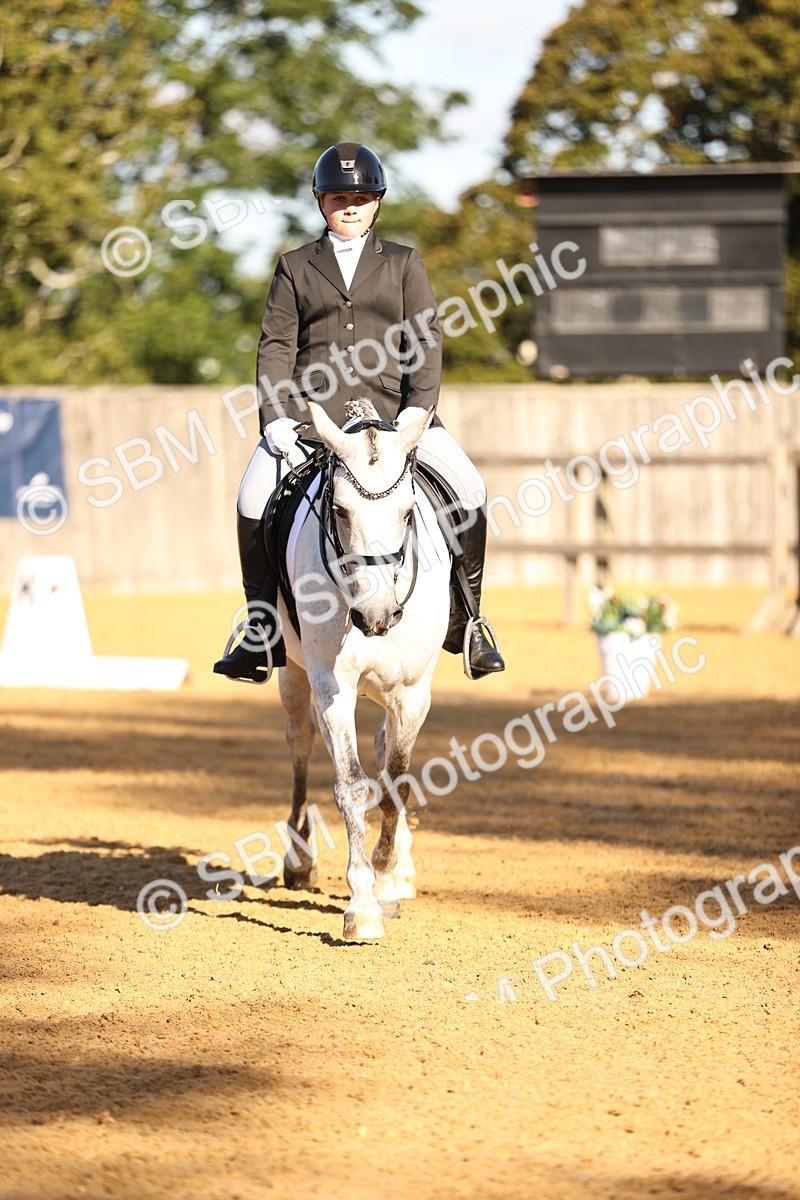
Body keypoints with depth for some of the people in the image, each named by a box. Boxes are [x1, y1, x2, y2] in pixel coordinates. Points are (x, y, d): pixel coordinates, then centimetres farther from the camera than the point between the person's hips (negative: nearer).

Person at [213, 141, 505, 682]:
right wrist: (274, 417, -9)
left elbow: (425, 339, 5)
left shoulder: (403, 263, 14)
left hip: (392, 407, 0)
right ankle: (263, 632, -7)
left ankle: (464, 622, -1)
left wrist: (418, 410, -11)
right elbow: (277, 345, 6)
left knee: (469, 491, -16)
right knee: (254, 503, -20)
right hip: (309, 409, 0)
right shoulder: (296, 267, 14)